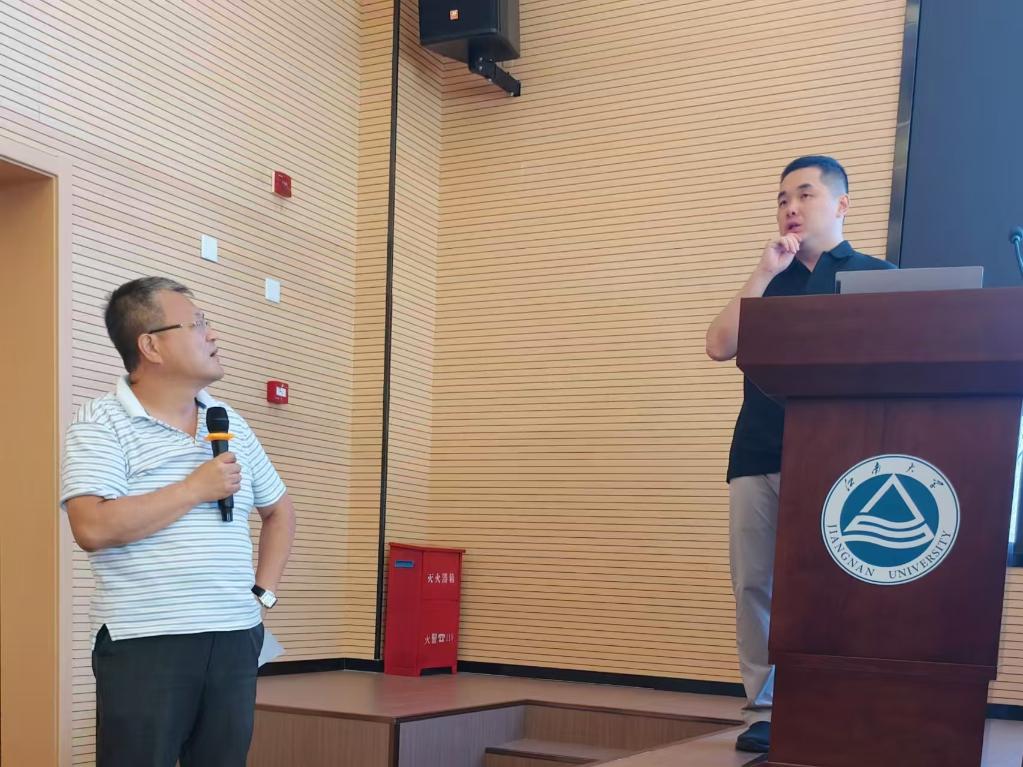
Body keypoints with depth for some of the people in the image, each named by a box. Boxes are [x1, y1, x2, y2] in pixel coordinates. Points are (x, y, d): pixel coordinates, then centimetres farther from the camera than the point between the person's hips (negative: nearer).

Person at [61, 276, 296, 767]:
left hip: (234, 638, 6)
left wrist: (264, 591, 11)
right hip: (144, 643, -5)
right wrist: (195, 489, -14)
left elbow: (279, 510, 24)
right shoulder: (101, 424, -6)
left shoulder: (231, 425, 12)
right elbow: (93, 528, -20)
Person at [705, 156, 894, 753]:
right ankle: (765, 710, 6)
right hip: (757, 455, 4)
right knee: (753, 585, 0)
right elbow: (720, 346, 6)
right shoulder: (769, 282, 20)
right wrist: (764, 273, 0)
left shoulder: (876, 276, 10)